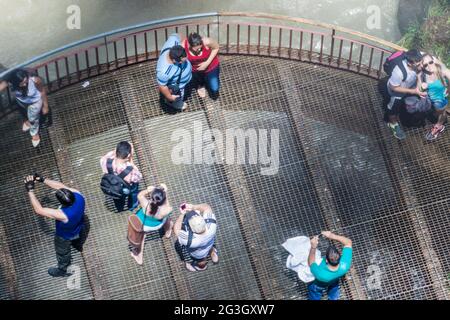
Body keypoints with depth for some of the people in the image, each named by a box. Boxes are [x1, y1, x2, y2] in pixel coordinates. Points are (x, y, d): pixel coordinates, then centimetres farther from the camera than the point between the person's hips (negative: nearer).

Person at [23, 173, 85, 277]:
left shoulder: (64, 215, -50)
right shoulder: (78, 195, -36)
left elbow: (39, 210, -44)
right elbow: (61, 186, -21)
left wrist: (30, 190, -41)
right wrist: (43, 180, -24)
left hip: (65, 236, -5)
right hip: (78, 228, 5)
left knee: (62, 253, 28)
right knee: (77, 238, 41)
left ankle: (62, 270, 57)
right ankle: (79, 246, 74)